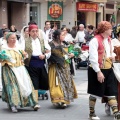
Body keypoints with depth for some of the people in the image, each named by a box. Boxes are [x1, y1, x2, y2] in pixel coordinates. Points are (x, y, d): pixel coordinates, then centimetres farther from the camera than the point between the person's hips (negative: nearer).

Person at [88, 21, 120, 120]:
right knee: (94, 93, 6)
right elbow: (93, 58, -21)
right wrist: (98, 72, -24)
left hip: (108, 69, 7)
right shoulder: (95, 41, -17)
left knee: (112, 93, 0)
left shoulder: (109, 40, 9)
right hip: (97, 70, -7)